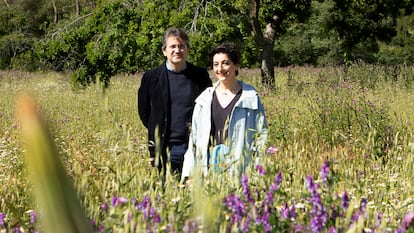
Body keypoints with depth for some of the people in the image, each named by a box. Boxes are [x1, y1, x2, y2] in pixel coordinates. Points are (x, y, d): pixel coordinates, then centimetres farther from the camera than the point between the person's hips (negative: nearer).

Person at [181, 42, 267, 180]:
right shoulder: (205, 99, 11)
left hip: (239, 166, -2)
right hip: (208, 167, 2)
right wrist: (187, 174, 9)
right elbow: (194, 136, 14)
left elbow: (261, 136, 3)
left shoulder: (250, 98, 2)